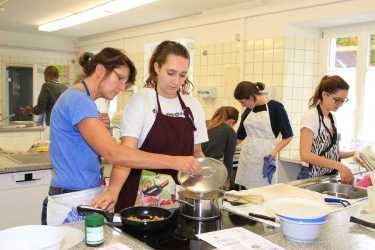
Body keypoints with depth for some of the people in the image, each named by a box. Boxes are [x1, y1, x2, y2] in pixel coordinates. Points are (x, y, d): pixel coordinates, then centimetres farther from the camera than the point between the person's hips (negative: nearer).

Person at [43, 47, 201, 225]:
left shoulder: (80, 99, 12)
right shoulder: (77, 99, -19)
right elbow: (113, 153, -31)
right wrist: (174, 162, -31)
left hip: (90, 199, 9)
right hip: (72, 205, -9)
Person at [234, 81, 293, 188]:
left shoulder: (275, 107, -7)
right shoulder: (248, 111, 9)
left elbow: (288, 136, -5)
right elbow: (240, 136, 19)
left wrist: (275, 151, -17)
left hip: (264, 158, -5)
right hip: (246, 157, 5)